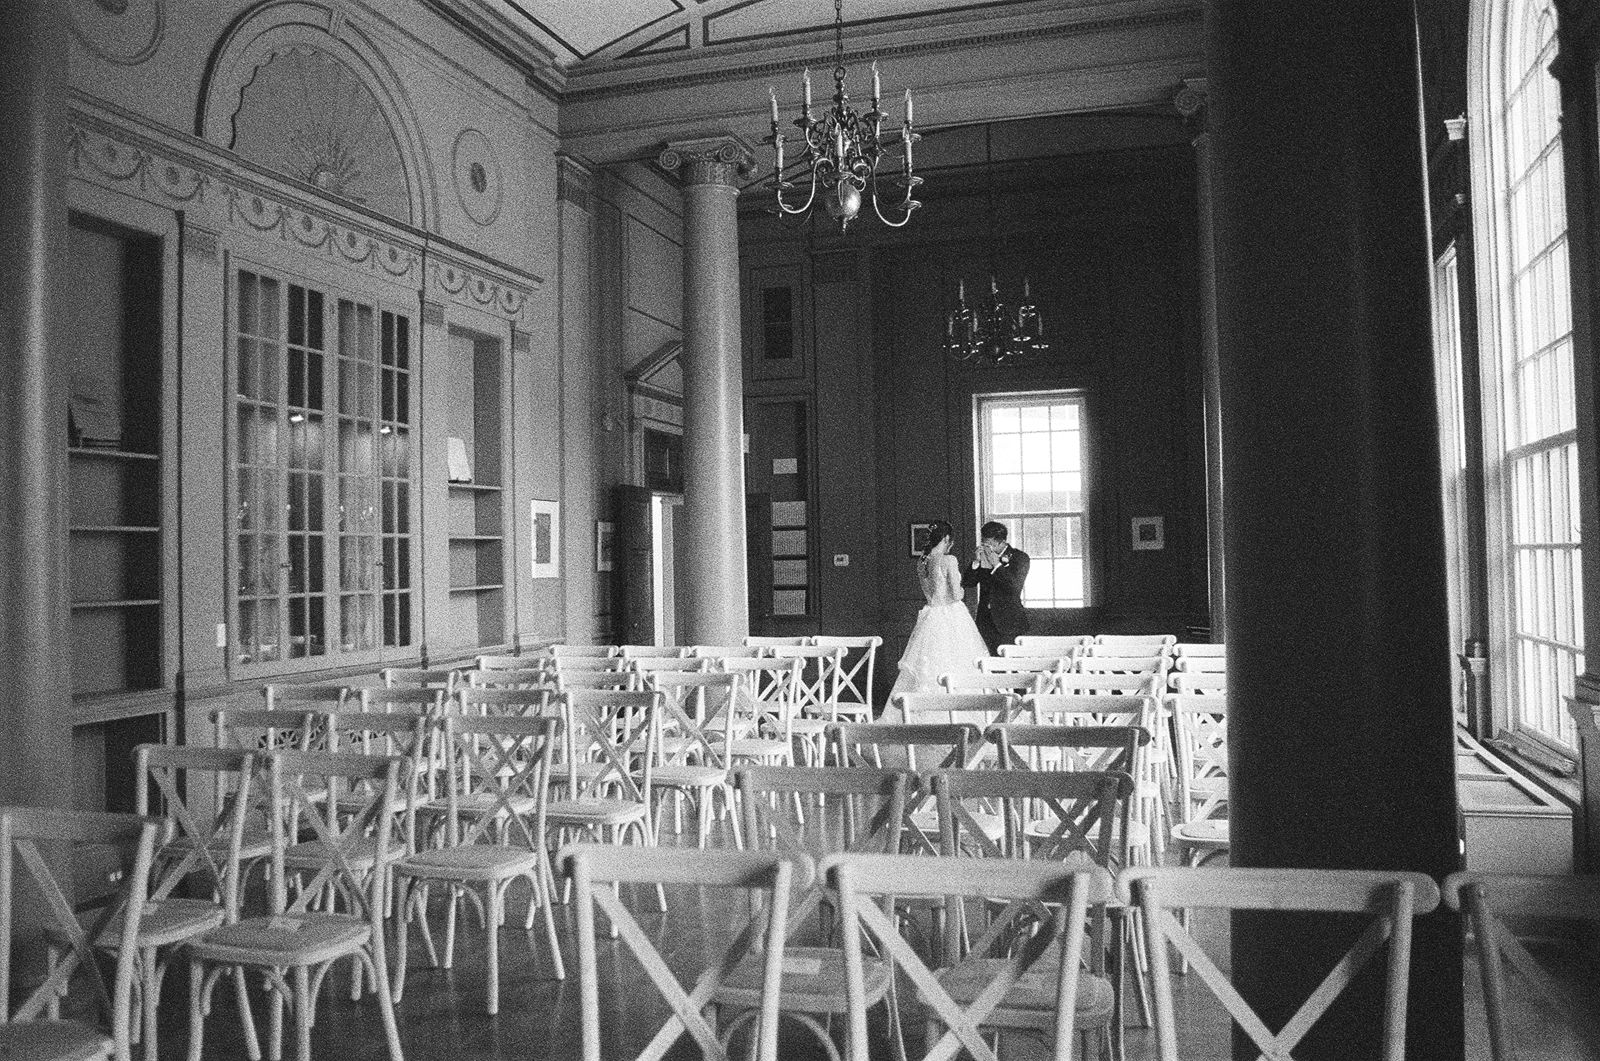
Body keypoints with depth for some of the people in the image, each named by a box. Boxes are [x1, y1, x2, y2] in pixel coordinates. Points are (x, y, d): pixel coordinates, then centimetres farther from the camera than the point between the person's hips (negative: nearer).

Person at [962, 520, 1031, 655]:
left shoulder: (1019, 557, -4)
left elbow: (1015, 586, -17)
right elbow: (966, 582, 5)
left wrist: (997, 564, -16)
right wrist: (977, 562, -8)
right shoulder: (983, 556, 9)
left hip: (1009, 624, -4)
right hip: (986, 621, 4)